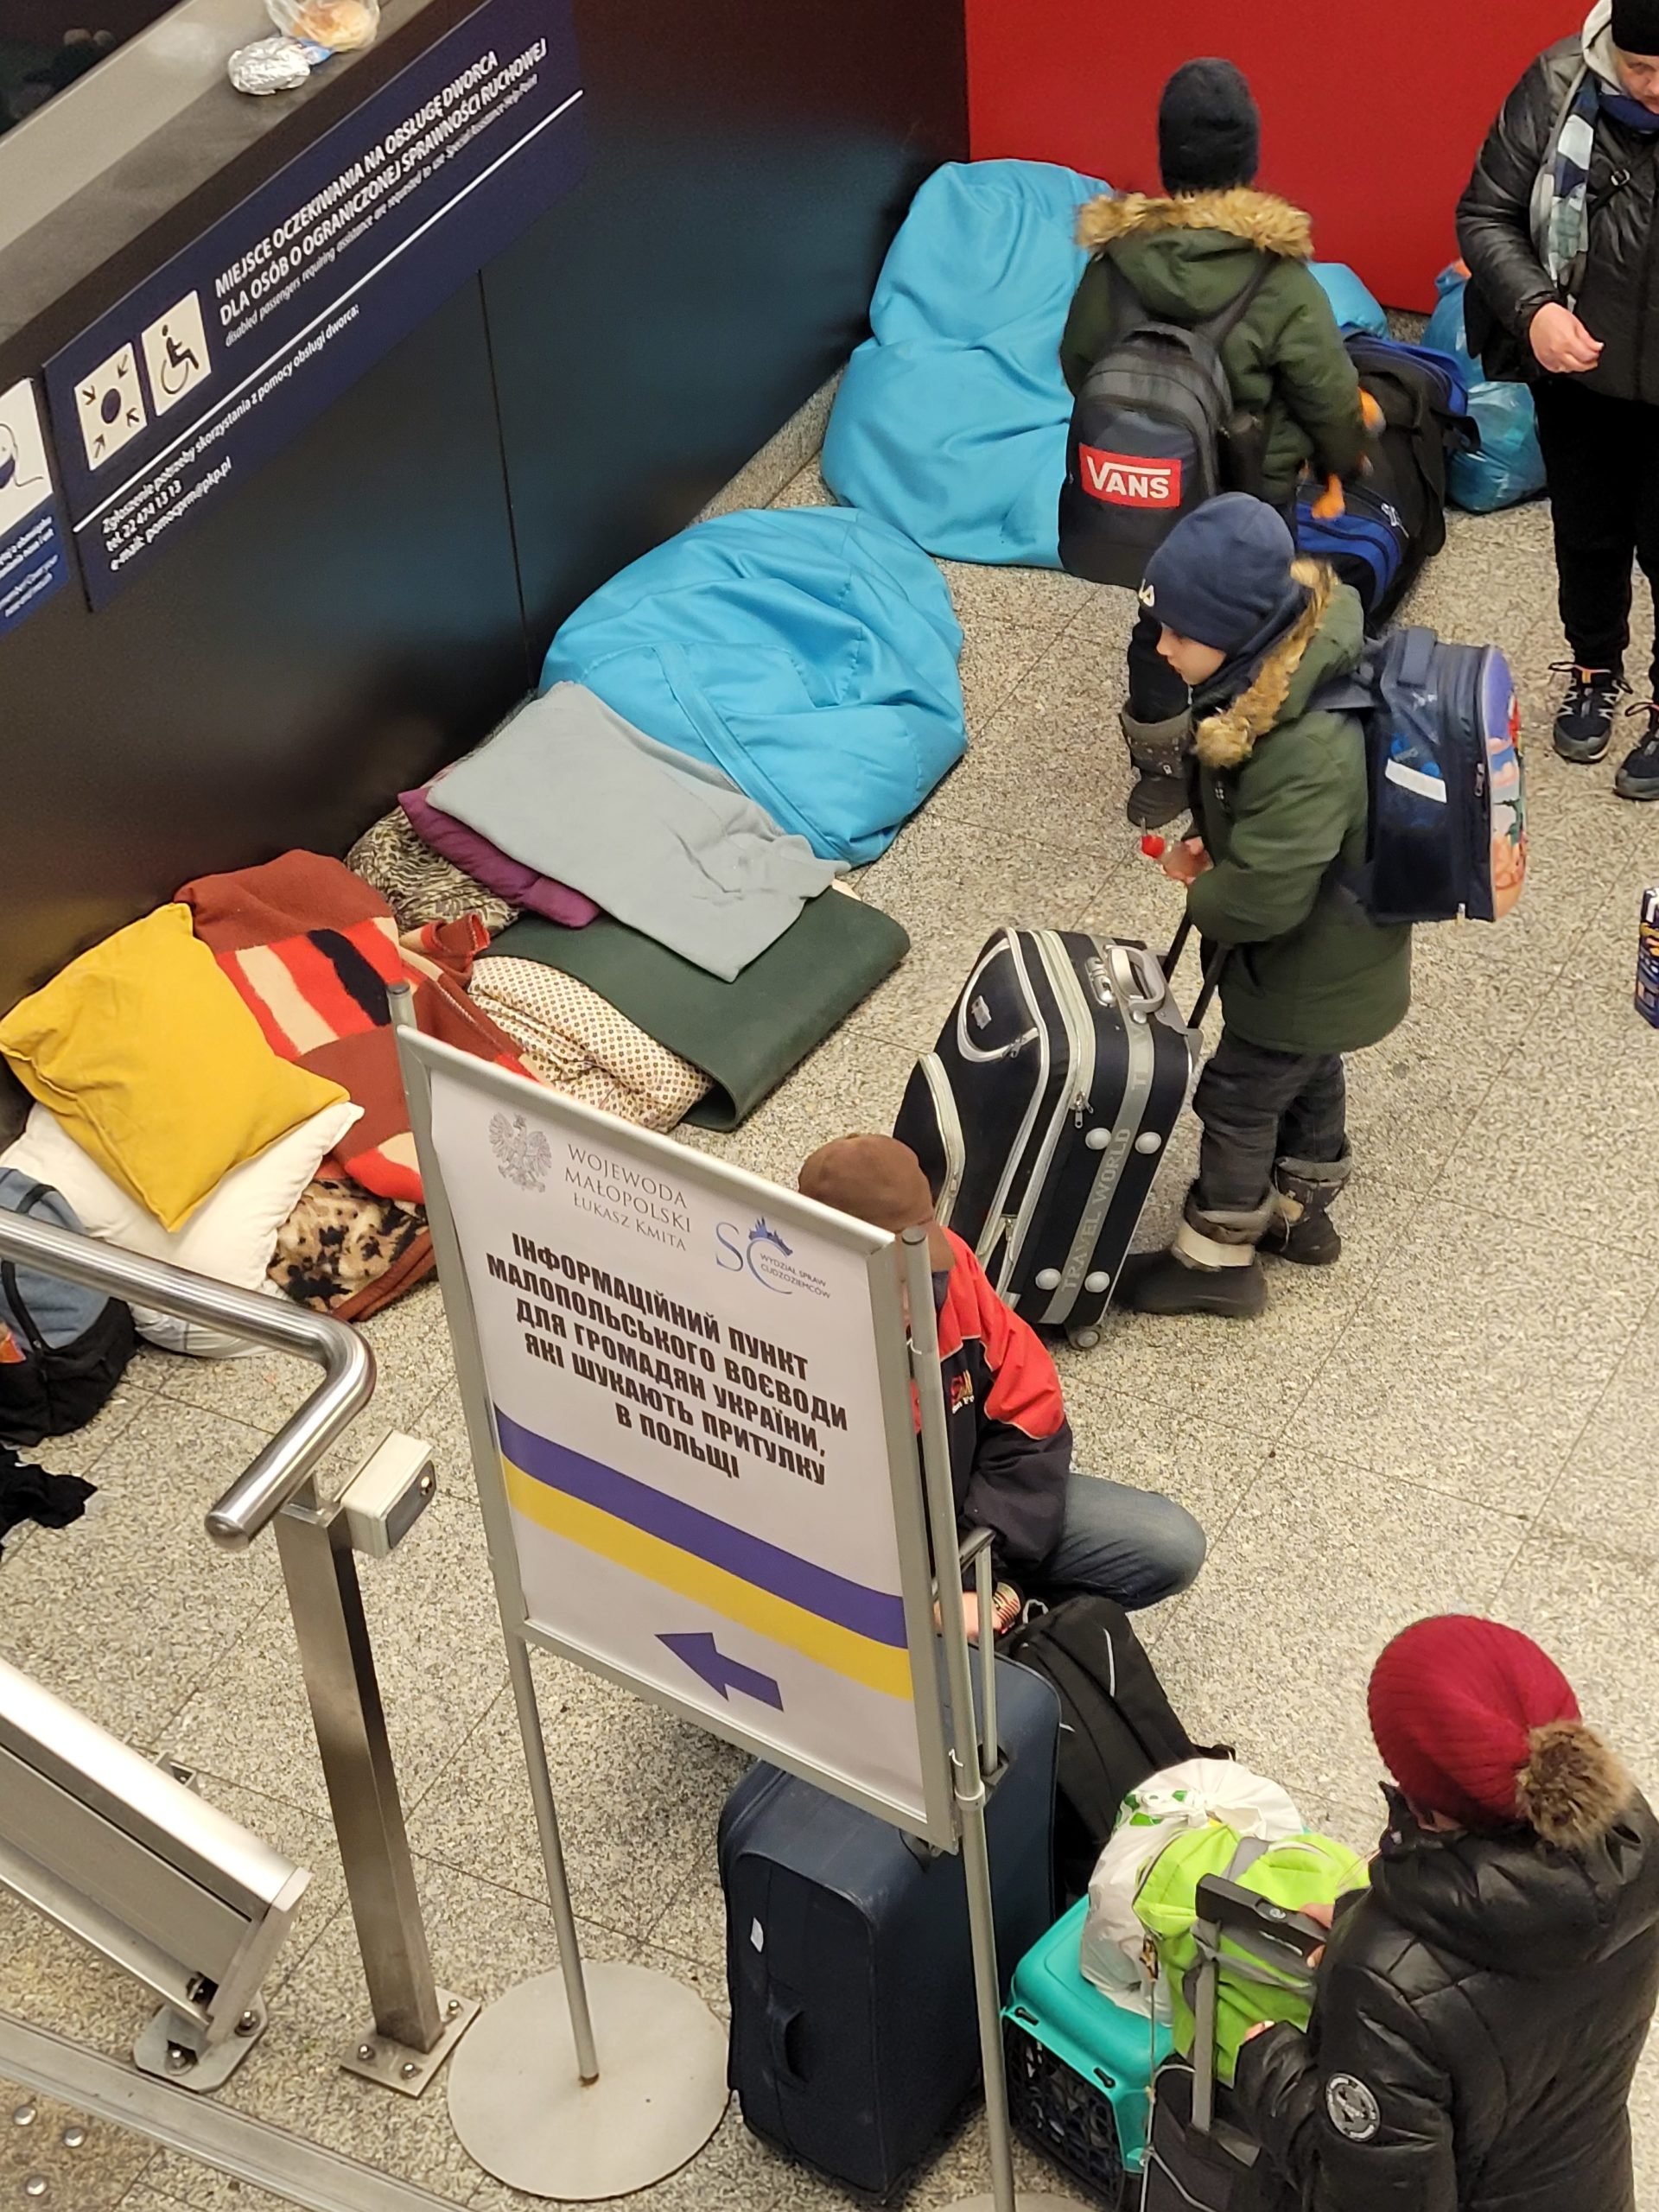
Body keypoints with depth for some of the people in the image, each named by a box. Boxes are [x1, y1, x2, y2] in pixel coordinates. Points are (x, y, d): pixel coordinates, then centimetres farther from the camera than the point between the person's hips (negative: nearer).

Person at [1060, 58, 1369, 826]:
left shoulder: (1115, 260, -13)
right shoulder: (1280, 280, -22)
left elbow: (1078, 365, 2)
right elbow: (1330, 395, -13)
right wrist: (1345, 459, 9)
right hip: (1252, 500, -3)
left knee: (1159, 622, 22)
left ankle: (1158, 777, 37)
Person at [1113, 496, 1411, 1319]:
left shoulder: (1307, 751, -42)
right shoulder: (1287, 650, -14)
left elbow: (1263, 896, -35)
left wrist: (1200, 892, -16)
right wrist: (1209, 844, -9)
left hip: (1312, 970, -8)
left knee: (1239, 1099, 12)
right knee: (1309, 1075, 28)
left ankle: (1217, 1259, 33)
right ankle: (1300, 1211, 51)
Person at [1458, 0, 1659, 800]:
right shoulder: (1560, 87, -18)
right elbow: (1486, 213, -7)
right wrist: (1532, 306, -23)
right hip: (1579, 377, 2)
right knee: (1587, 536, 21)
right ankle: (1594, 672, 47)